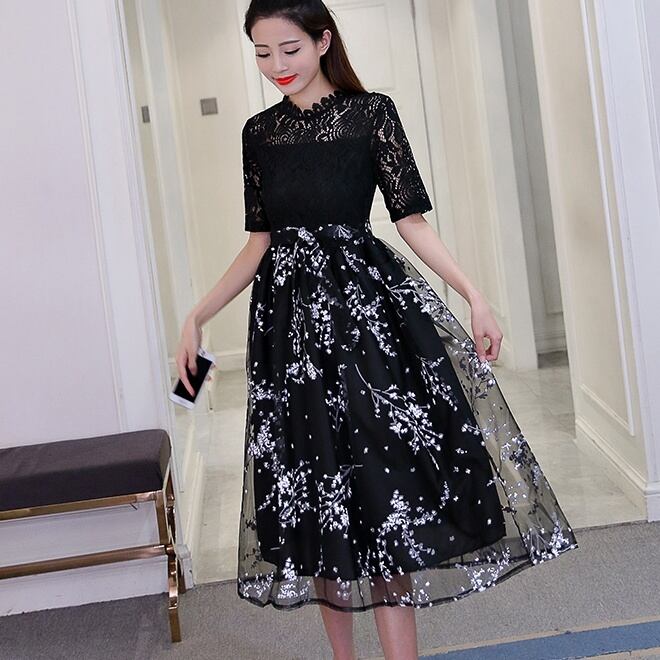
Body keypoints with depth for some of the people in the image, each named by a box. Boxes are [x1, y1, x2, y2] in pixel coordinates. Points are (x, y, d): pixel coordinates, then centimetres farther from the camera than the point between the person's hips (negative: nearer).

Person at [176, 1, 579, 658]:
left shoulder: (372, 112, -1)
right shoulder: (260, 132, 11)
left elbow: (410, 218, -3)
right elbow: (260, 240, 12)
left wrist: (474, 295, -12)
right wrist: (198, 316, 8)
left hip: (366, 307, -4)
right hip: (289, 316, 4)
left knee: (377, 472, -8)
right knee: (312, 486, 7)